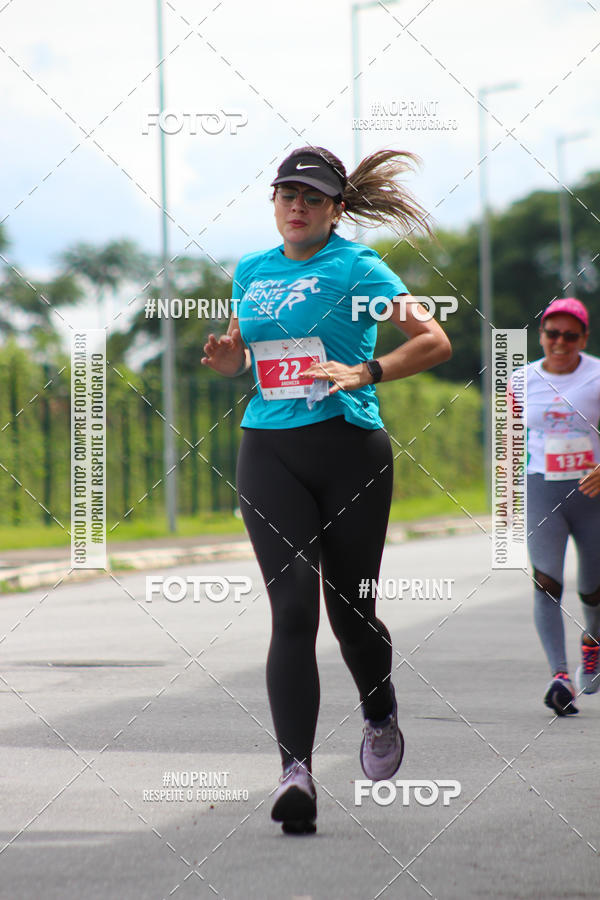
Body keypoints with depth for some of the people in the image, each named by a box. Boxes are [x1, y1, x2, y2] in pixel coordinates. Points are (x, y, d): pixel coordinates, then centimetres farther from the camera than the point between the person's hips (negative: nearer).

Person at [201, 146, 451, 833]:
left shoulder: (357, 269, -2)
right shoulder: (251, 273, 14)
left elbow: (435, 342, -9)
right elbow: (238, 357, 28)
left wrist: (363, 372, -22)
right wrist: (223, 354, 4)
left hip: (350, 448, -3)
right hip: (270, 453, 3)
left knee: (349, 608, 6)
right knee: (293, 607, -12)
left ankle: (380, 714, 38)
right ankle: (296, 769, -20)